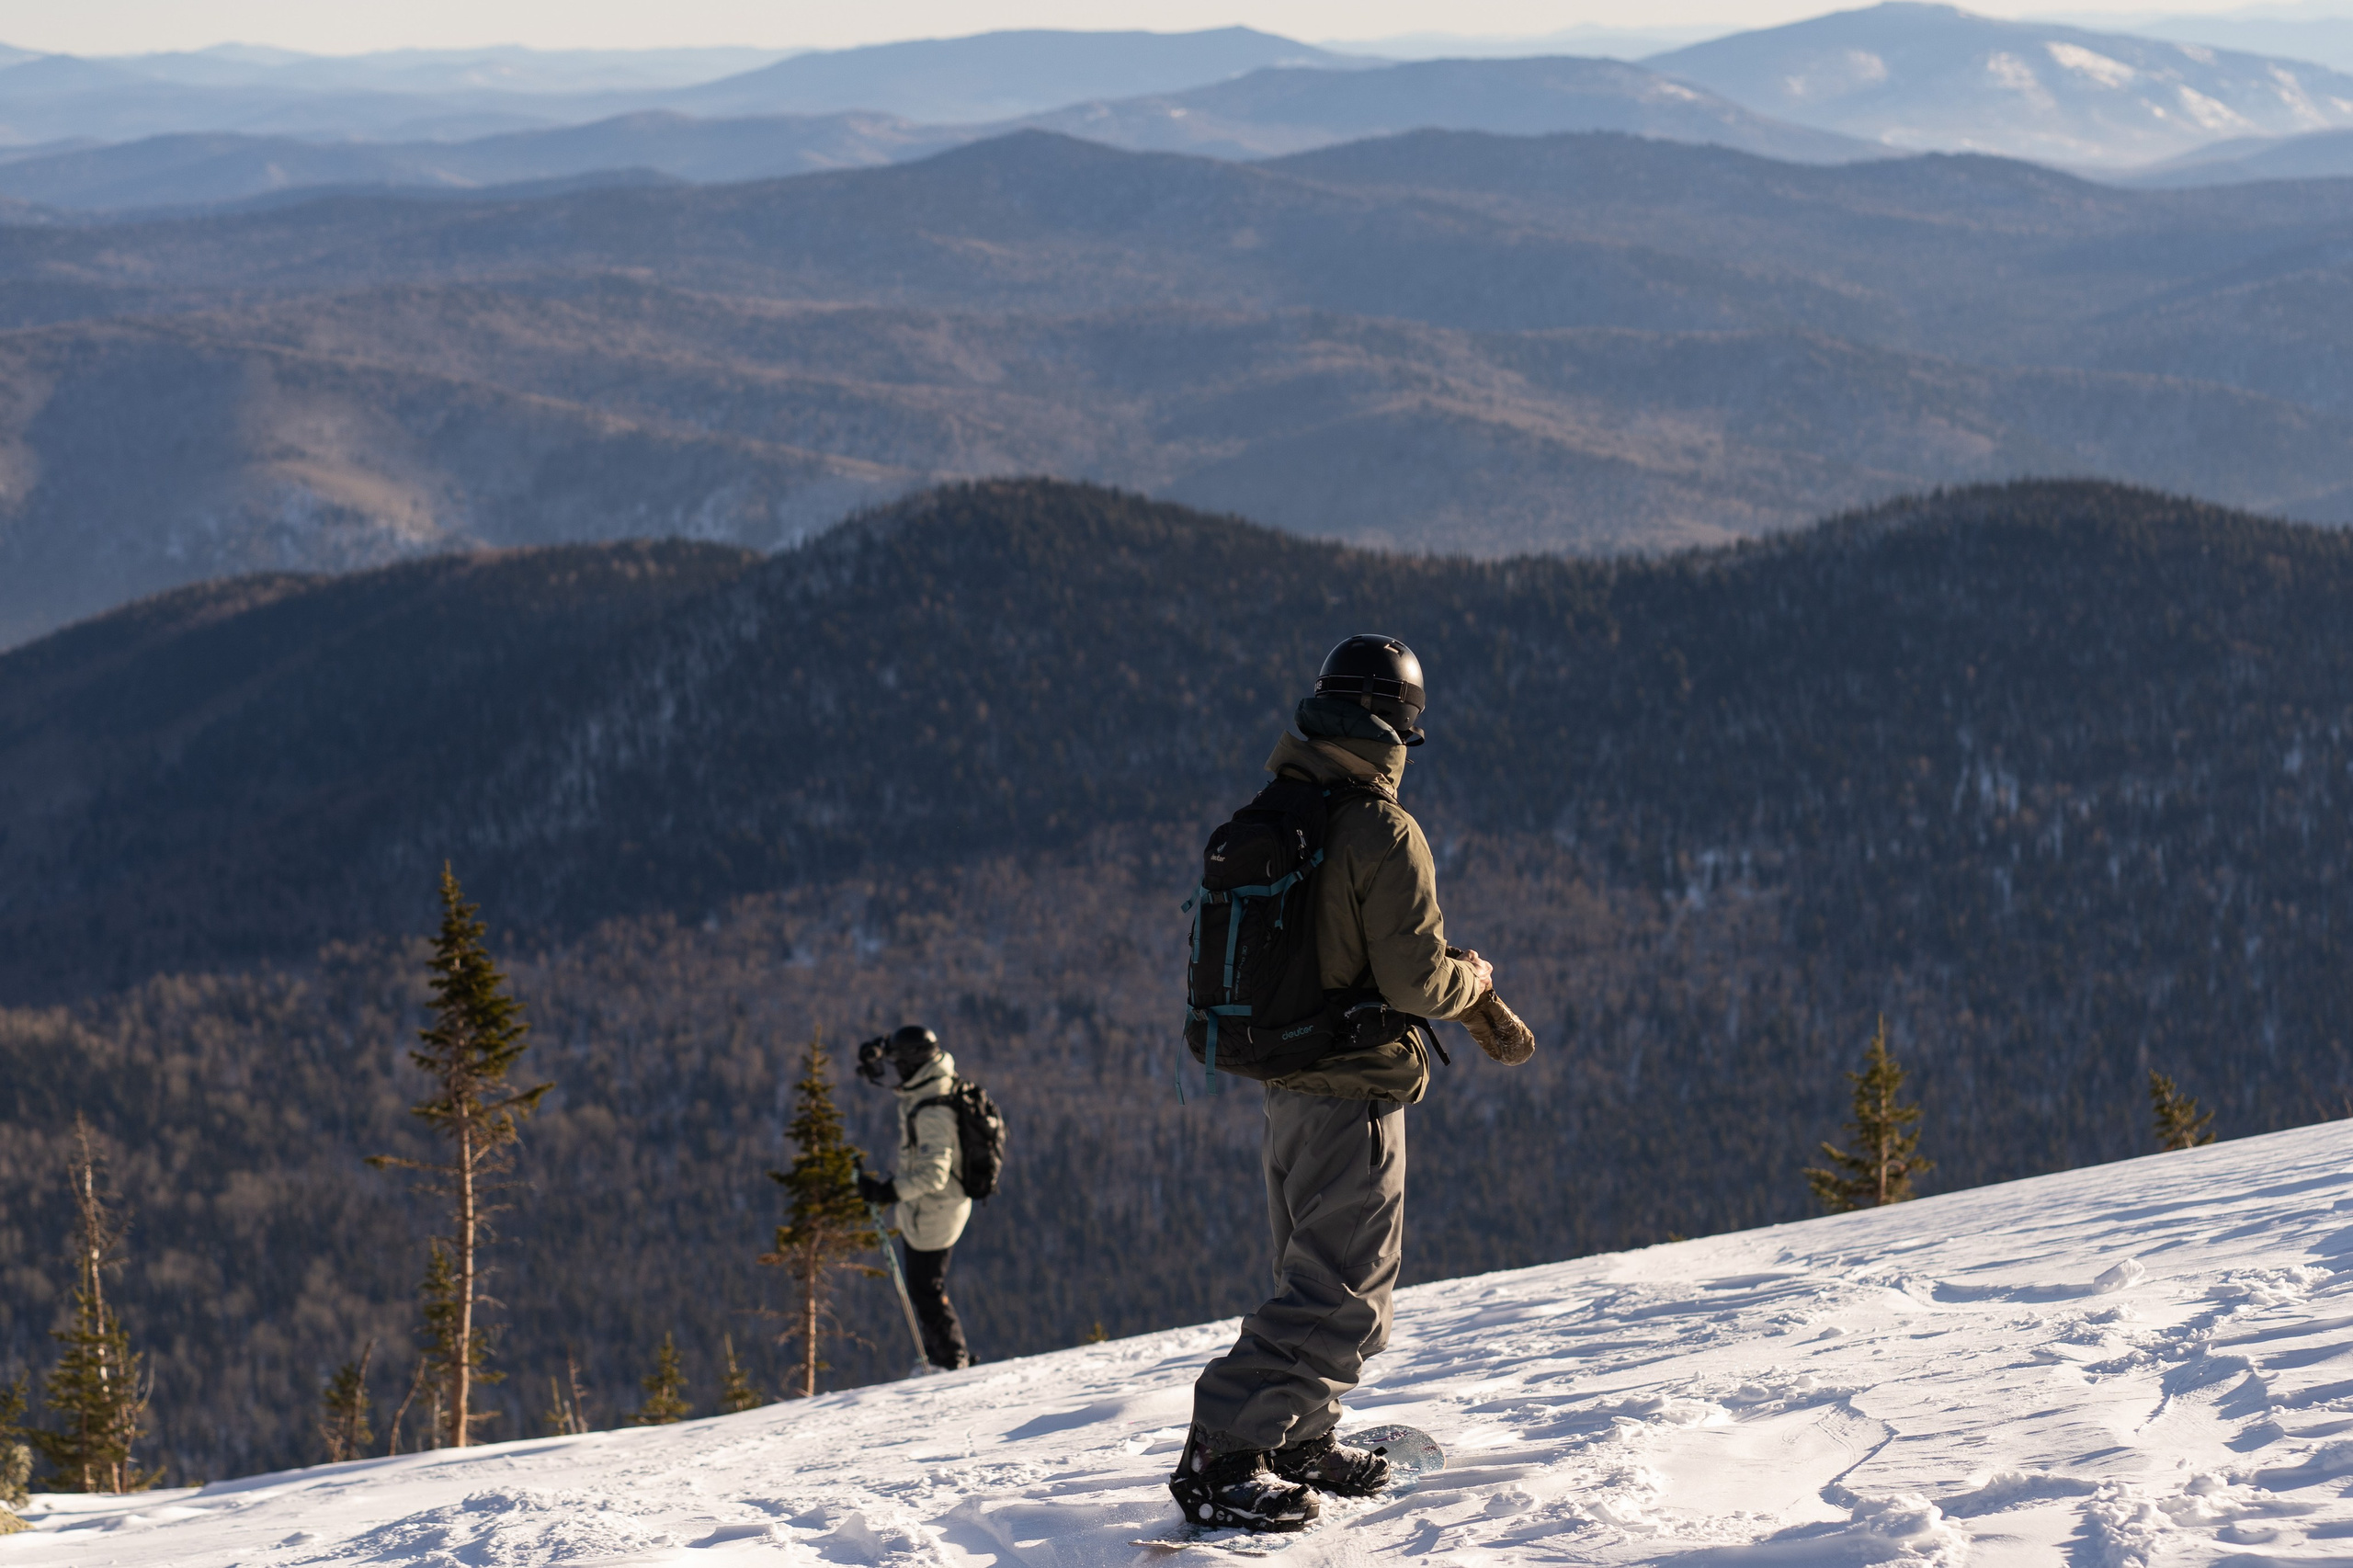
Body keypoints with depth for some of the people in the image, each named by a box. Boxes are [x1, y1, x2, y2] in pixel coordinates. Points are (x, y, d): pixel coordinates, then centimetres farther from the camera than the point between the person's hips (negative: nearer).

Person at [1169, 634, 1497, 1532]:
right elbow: (1416, 980, -20)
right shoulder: (1385, 835, -18)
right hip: (1356, 1091, -8)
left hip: (1282, 1087, 8)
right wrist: (1474, 979, 2)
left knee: (1316, 1274, 23)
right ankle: (1220, 1459, -13)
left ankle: (1299, 1440, 29)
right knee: (1340, 1297, -6)